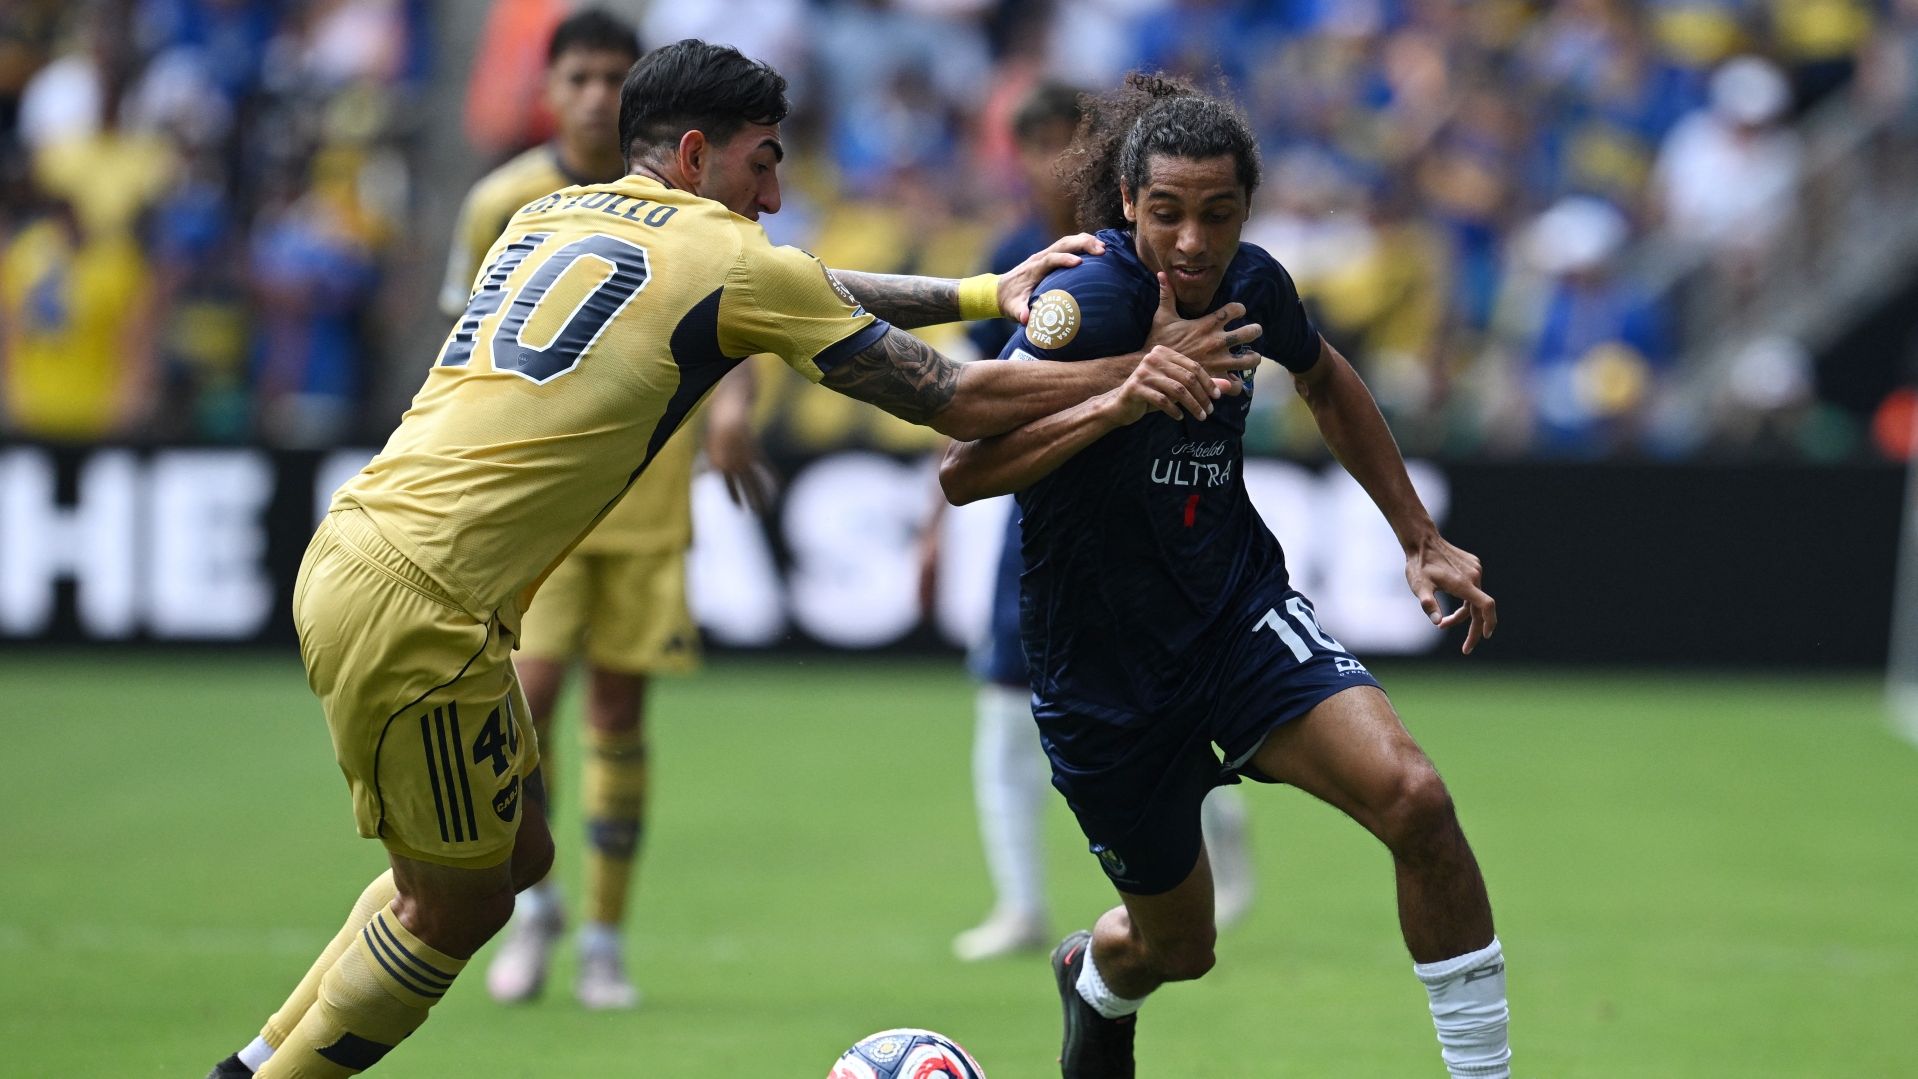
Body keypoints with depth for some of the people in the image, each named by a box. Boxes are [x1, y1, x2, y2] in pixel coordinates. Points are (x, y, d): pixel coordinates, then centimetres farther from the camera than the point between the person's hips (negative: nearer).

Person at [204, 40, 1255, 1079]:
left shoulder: (548, 216, 19)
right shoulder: (727, 257, -3)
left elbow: (805, 289, 30)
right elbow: (957, 402, 2)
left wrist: (985, 292, 27)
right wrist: (1135, 370, 11)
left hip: (352, 546, 9)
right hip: (415, 605, -9)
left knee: (516, 853, 20)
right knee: (457, 904, 5)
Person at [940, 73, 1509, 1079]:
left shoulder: (1253, 286, -7)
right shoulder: (1088, 300, -24)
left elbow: (1325, 383, 17)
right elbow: (962, 469, -34)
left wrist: (1419, 538, 16)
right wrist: (1121, 400, -44)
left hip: (1238, 605, 3)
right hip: (1100, 656, -3)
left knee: (1413, 798, -22)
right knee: (1177, 943, 12)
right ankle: (1093, 976, 51)